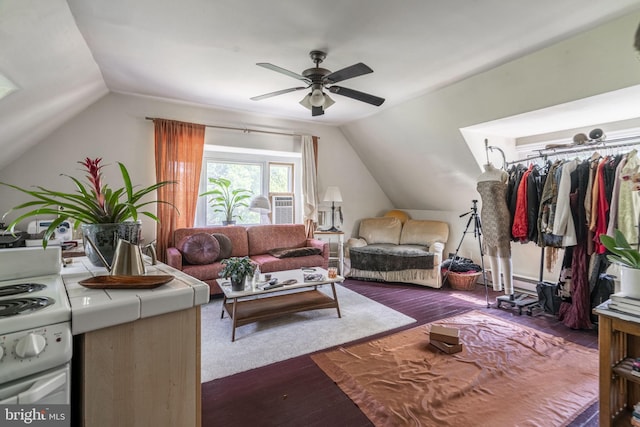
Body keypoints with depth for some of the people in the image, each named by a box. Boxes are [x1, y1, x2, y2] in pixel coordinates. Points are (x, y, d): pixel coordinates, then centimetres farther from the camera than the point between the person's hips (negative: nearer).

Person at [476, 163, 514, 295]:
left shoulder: (502, 174, -7)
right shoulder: (481, 177, 13)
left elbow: (508, 197, -3)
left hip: (499, 217, -7)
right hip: (486, 217, 7)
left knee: (504, 252, -4)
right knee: (492, 252, 11)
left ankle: (508, 288, 3)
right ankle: (497, 285, 22)